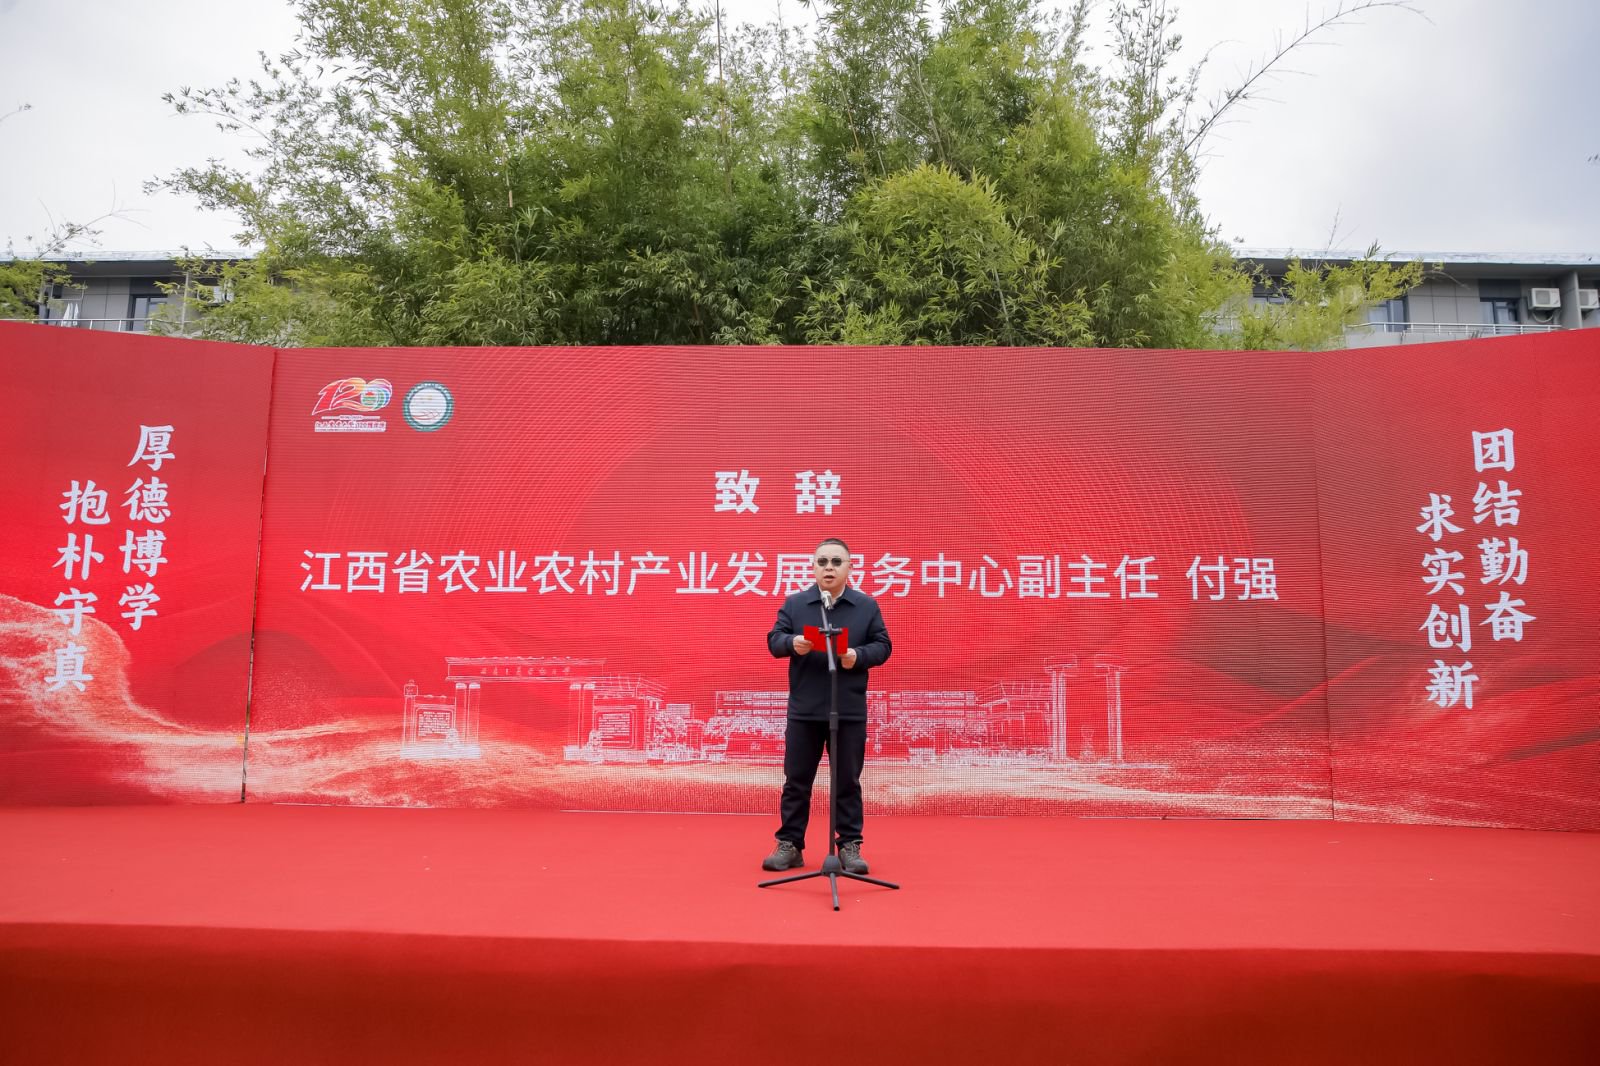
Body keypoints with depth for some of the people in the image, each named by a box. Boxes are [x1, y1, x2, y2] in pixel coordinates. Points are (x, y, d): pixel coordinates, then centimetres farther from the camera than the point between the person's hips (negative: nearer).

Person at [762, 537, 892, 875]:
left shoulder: (867, 606, 5)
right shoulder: (794, 603, 5)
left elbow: (882, 646, 3)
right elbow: (773, 640, 2)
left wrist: (858, 656, -17)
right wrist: (792, 643, -20)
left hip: (850, 712, 0)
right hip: (803, 710, 0)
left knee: (848, 781, 7)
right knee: (797, 780, 7)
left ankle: (850, 846, 19)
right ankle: (789, 845, 18)